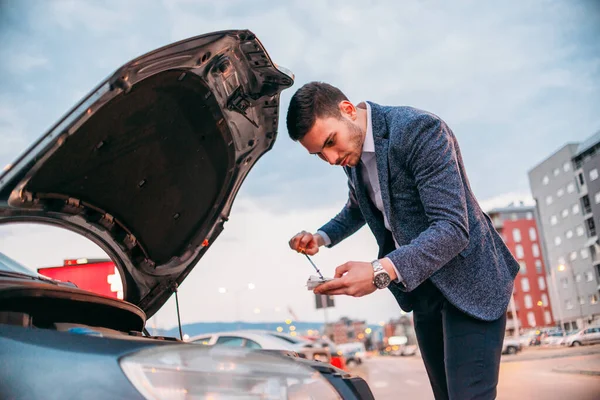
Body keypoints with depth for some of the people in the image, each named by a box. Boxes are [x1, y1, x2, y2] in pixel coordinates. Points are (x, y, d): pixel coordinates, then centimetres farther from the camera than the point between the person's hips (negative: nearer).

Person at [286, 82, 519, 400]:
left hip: (467, 282, -7)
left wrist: (381, 271, -40)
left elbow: (453, 228, -29)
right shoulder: (352, 155, 2)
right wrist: (321, 238, 2)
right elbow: (357, 209, 22)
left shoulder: (419, 130, -23)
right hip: (421, 288, 8)